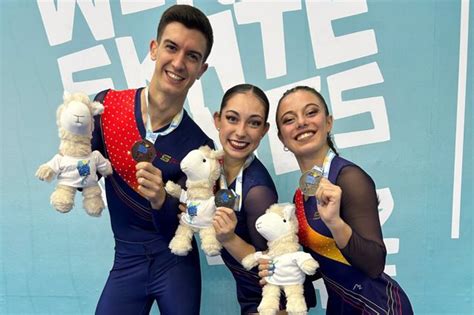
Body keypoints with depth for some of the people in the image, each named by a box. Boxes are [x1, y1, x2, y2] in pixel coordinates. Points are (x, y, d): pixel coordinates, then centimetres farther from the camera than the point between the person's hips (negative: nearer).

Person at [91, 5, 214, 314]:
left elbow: (178, 227, -12)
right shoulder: (106, 105, -9)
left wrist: (159, 199, -32)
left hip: (176, 263, -1)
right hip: (127, 259, 2)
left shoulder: (198, 146, -15)